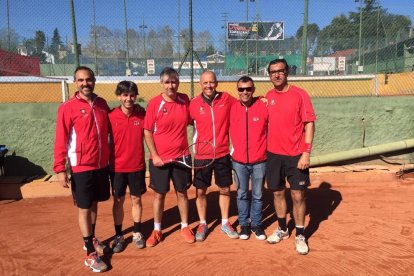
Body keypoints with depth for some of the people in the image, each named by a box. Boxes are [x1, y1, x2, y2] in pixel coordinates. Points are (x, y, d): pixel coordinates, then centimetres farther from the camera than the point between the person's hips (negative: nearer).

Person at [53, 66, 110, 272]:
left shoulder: (102, 104, 5)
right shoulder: (67, 108, -11)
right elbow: (61, 141, -12)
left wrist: (109, 157, 11)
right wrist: (60, 169, -15)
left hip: (102, 164, 5)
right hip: (81, 167, -5)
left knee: (94, 204, 18)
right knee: (84, 208, 5)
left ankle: (92, 239, 37)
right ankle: (90, 253, 16)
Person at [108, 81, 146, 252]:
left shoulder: (142, 114, -5)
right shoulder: (111, 117, -8)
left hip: (137, 166, 1)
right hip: (117, 167, 0)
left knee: (136, 199, 13)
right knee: (118, 201, 11)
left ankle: (137, 233, 30)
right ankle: (119, 236, 26)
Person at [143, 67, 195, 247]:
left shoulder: (185, 100, -1)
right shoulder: (154, 103, -10)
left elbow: (191, 121, 14)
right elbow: (147, 132, -7)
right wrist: (154, 155, -13)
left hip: (181, 156, 3)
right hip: (160, 158, -2)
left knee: (182, 192, 13)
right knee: (160, 194, 10)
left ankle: (185, 227, 30)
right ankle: (157, 230, 27)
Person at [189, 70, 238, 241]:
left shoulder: (227, 99, -3)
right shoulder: (194, 104, -5)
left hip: (223, 154, 1)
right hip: (201, 156, -1)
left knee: (225, 189, 13)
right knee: (200, 191, 9)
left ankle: (225, 223, 32)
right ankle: (202, 224, 29)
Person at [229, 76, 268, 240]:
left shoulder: (263, 106, -8)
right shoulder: (232, 108, -3)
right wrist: (233, 149, 6)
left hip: (260, 160, -1)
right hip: (238, 161, 1)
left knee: (257, 195, 12)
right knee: (242, 194, 13)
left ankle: (256, 224, 29)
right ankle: (244, 224, 29)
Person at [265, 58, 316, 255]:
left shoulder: (299, 94, -6)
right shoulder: (268, 97, 6)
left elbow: (309, 124, -7)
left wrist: (306, 152, -14)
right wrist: (264, 149, 7)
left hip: (296, 155, -3)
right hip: (273, 154, 4)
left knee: (298, 195, 2)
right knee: (277, 193, 13)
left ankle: (300, 236, 20)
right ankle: (282, 229, 32)